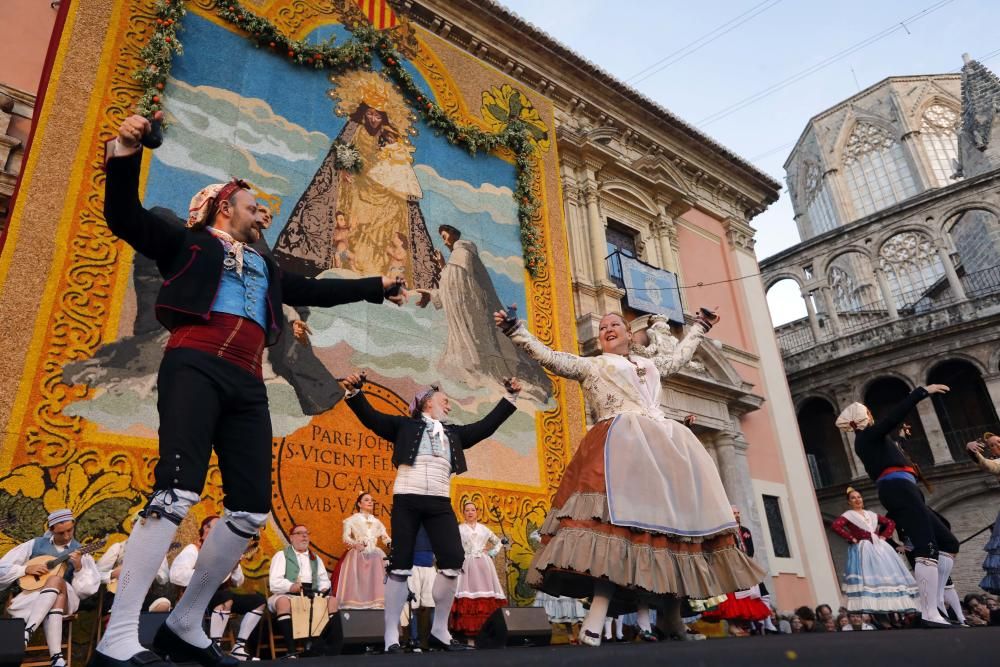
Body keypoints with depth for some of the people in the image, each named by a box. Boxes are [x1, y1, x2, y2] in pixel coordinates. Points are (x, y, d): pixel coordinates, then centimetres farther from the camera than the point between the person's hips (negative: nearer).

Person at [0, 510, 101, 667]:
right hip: (30, 597, 0)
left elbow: (88, 589, -2)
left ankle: (27, 632, -44)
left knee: (55, 580, -34)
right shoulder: (35, 544, 10)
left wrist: (79, 567, -19)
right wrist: (26, 569, -8)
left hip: (66, 600, 0)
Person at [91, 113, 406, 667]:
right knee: (177, 495, -21)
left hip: (246, 385, 6)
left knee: (251, 510, -1)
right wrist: (124, 156, -8)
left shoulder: (267, 268, 32)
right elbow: (125, 217, 6)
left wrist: (376, 286, 41)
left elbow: (317, 291, 39)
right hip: (194, 368, -6)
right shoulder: (189, 244, 17)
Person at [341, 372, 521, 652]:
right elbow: (371, 417, 2)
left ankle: (440, 631, 10)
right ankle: (391, 637, 3)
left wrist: (510, 397, 24)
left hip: (440, 504, 4)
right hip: (406, 501, -4)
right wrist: (354, 392, -15)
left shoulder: (453, 433, 24)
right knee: (400, 567, -5)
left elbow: (486, 426, 25)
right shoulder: (404, 425, 11)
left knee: (453, 563, -5)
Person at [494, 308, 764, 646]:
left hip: (664, 441, 6)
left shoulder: (649, 365, 33)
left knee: (667, 511, -7)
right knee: (619, 514, -24)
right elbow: (549, 357, 10)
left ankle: (668, 608, -2)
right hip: (619, 439, -6)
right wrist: (515, 330, 5)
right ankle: (598, 612, -32)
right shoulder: (590, 365, 19)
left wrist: (699, 327, 59)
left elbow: (677, 357, 49)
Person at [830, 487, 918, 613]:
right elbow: (835, 526, -15)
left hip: (879, 547, 6)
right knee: (867, 577, -18)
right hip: (862, 550, -6)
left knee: (888, 574, 0)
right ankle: (869, 609, -24)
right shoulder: (848, 515, 1)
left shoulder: (872, 514, 19)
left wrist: (884, 536, 10)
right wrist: (851, 538, -14)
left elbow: (891, 523, 25)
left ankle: (894, 606, 4)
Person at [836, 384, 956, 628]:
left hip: (898, 492, 11)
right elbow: (894, 415, -11)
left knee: (948, 543, 12)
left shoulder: (868, 440, 26)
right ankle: (929, 614, -26)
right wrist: (923, 391, -8)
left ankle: (937, 603, 5)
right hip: (899, 489, -11)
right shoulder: (868, 435, -1)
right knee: (927, 549, -19)